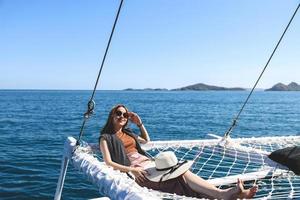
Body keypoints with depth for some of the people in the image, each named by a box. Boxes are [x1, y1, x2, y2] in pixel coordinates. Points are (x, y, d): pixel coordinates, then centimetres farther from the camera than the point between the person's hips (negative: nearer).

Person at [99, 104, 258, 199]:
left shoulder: (127, 133, 26)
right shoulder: (106, 138, 6)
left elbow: (147, 140, 40)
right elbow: (108, 162, -7)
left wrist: (140, 123, 27)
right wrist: (131, 169, -21)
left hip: (149, 163, 7)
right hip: (137, 170, -6)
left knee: (183, 173, -23)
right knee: (181, 176, -27)